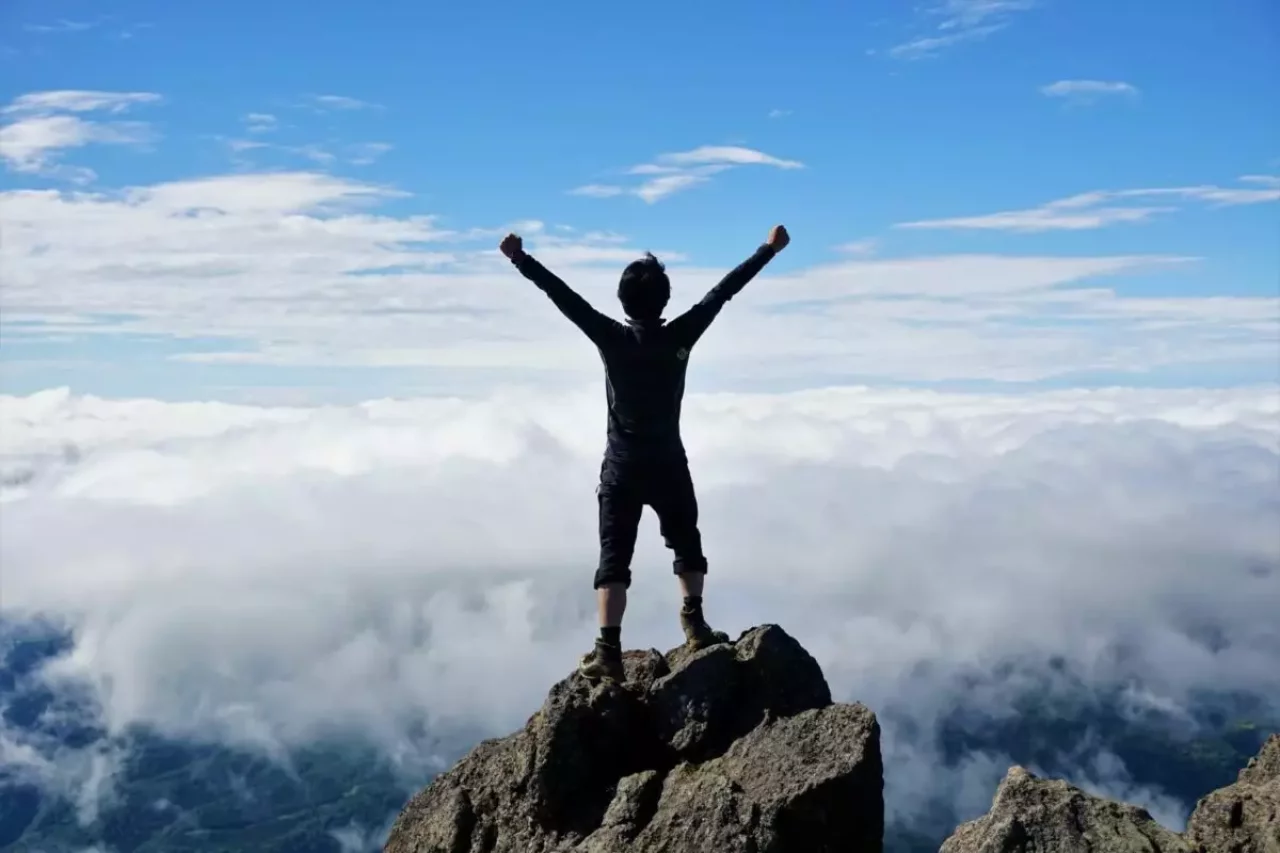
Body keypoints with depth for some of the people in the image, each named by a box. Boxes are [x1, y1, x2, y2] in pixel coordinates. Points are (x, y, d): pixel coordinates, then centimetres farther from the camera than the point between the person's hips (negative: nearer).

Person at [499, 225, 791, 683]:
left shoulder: (613, 338, -9)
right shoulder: (680, 336, -7)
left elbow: (564, 296, -10)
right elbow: (723, 290, 0)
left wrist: (522, 260, -6)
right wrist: (768, 250, 8)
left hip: (622, 468, -1)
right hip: (669, 465, 1)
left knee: (614, 558, -2)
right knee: (686, 543, 23)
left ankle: (608, 652, -10)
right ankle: (694, 623, 16)